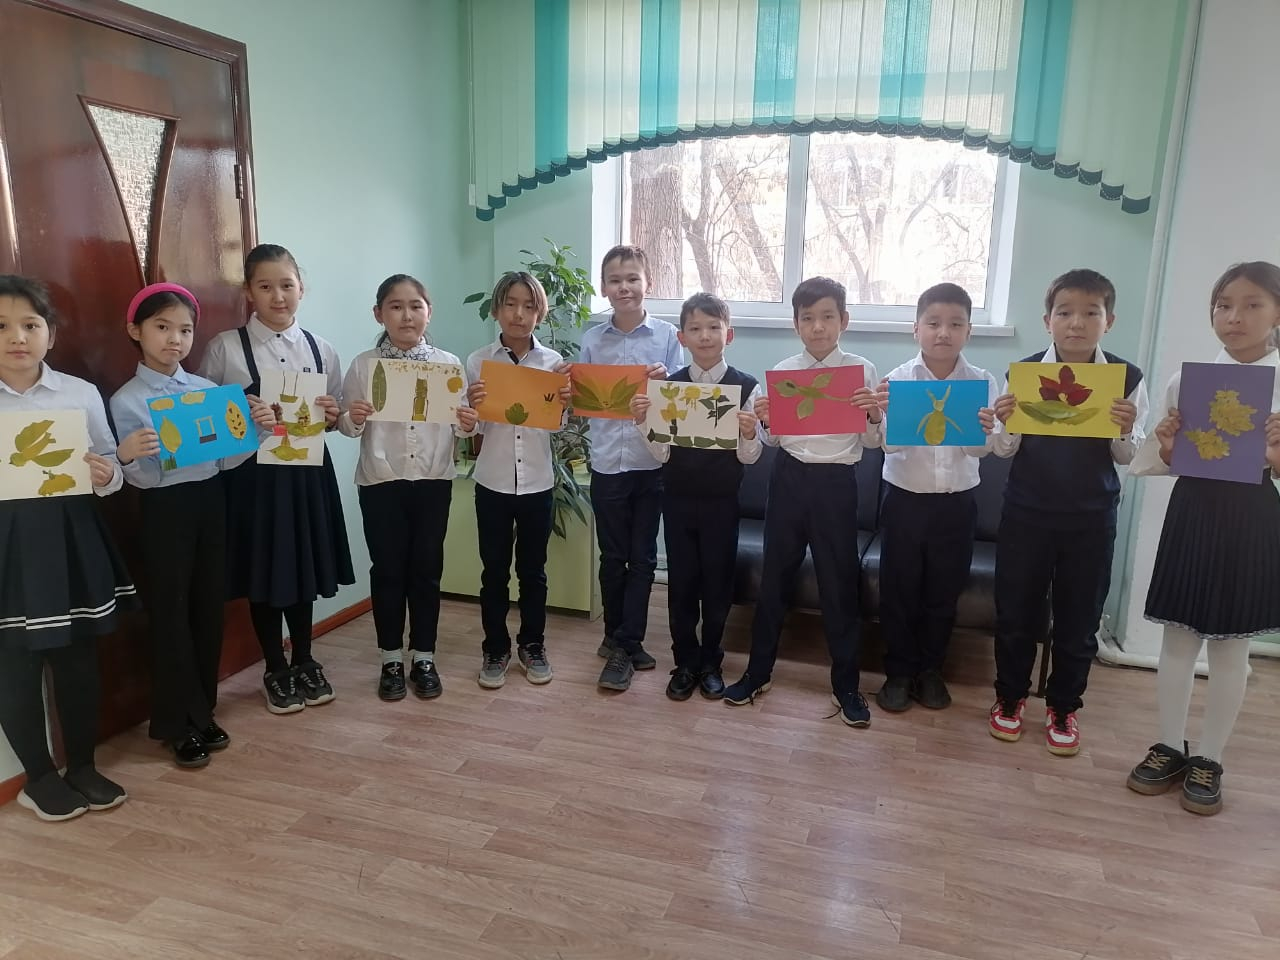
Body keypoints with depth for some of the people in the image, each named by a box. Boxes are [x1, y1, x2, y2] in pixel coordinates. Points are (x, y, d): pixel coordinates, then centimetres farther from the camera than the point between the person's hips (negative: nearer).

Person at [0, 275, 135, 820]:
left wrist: (106, 476, -16)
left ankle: (82, 765, 31)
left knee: (78, 658, 12)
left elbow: (110, 468, 6)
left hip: (69, 538, 1)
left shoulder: (81, 393, 2)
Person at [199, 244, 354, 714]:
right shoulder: (225, 347, -6)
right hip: (254, 473, -2)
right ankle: (275, 670, 27)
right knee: (263, 573, 8)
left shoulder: (321, 350, 4)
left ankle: (304, 661, 32)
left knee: (305, 568, 13)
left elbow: (336, 416, 12)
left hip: (307, 471, 3)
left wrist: (331, 416, -10)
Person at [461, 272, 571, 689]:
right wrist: (470, 406, -22)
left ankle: (532, 645, 29)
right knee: (494, 571, 9)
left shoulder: (553, 361, -1)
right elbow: (472, 429, -2)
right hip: (493, 482, 0)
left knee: (533, 569, 13)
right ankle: (495, 650, 24)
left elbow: (556, 425, 1)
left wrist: (564, 402, -19)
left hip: (538, 482, 1)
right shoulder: (478, 361, -3)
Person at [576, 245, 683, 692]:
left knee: (642, 557, 6)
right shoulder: (592, 339, 5)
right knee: (612, 556, 10)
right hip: (607, 462, 2)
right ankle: (620, 639, 26)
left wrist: (663, 383, -20)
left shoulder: (666, 335, -1)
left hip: (651, 462, -1)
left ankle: (624, 645, 16)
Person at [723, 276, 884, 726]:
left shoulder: (862, 371, -1)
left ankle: (846, 685, 21)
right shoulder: (783, 371, 4)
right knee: (774, 576, 10)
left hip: (836, 483, -2)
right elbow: (774, 439, 8)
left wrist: (874, 415, -19)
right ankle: (758, 671, 26)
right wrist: (764, 421, -13)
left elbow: (872, 442, 0)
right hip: (790, 479, 2)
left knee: (839, 583, 6)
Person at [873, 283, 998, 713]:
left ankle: (930, 671, 31)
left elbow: (979, 450, -8)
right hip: (904, 500, -1)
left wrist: (984, 432, -29)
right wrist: (885, 415, -34)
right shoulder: (897, 379, -8)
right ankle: (899, 672, 24)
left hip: (957, 503, 2)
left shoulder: (983, 383, -3)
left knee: (944, 592, 13)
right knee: (898, 590, 7)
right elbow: (889, 445, -15)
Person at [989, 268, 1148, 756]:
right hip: (1026, 510, 0)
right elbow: (1006, 449, 0)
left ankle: (1063, 708, 31)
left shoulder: (1127, 378, -5)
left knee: (1079, 618, 12)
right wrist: (1003, 422, -20)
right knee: (1016, 610, 11)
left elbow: (1129, 457, 0)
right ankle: (1010, 697, 31)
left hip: (1091, 517, 1)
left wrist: (1125, 431, -20)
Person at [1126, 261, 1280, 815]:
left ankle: (1208, 760, 26)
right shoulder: (1186, 379, 1)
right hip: (1193, 515, 2)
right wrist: (1167, 450, -13)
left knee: (1231, 650, 10)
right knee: (1178, 640, 11)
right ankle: (1169, 747, 28)